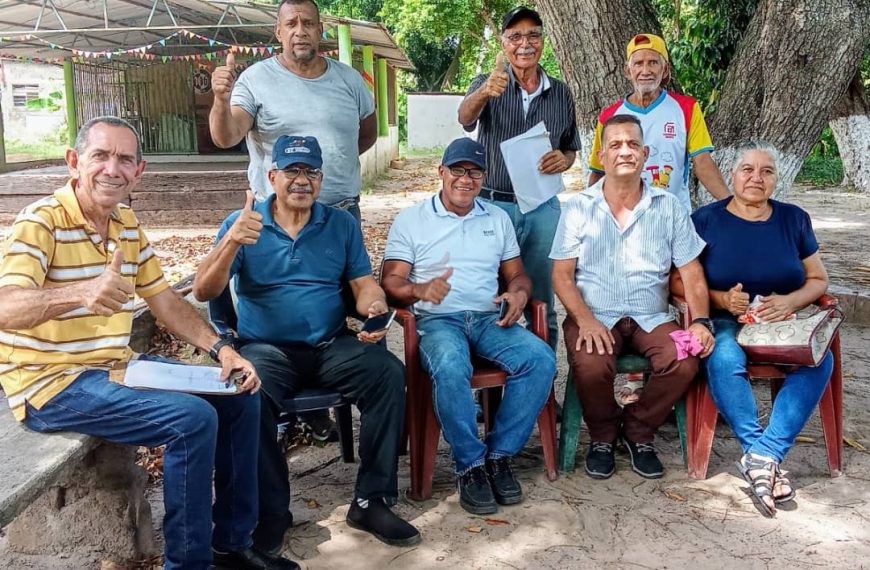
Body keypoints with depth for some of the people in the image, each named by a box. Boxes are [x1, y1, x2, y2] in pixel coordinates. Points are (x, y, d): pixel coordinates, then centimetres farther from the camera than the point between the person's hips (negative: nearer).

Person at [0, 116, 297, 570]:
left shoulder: (126, 222, 7)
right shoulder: (41, 222, -16)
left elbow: (164, 300, 11)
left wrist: (219, 349, -3)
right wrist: (80, 293, -51)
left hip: (117, 368, 8)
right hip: (52, 383, -8)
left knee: (238, 395, 3)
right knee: (193, 419, -26)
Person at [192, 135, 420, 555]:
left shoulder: (341, 224, 11)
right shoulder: (241, 224, 3)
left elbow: (364, 285, 7)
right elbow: (203, 292, -7)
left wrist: (374, 310, -18)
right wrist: (231, 241, -24)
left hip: (332, 345, 2)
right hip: (266, 347, -2)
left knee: (389, 373, -25)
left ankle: (371, 501, -14)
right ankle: (271, 513, -16)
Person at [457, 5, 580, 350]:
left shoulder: (560, 94, 8)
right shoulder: (488, 84, -1)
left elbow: (571, 150, 16)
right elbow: (465, 118, -22)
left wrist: (563, 160, -9)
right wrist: (484, 93, -45)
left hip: (543, 208, 2)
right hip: (493, 204, -2)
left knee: (542, 301, 10)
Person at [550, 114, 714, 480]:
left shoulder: (669, 208, 8)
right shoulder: (578, 208, 4)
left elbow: (691, 273, 6)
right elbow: (562, 275, -1)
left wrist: (700, 320, -11)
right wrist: (585, 319, -18)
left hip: (651, 318, 2)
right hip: (594, 316, -2)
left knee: (684, 363, -27)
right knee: (591, 367, -32)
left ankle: (638, 433, 2)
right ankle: (602, 437, 2)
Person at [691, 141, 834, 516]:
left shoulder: (794, 219, 11)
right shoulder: (706, 220, 2)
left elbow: (819, 280, 12)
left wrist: (790, 301, -9)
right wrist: (722, 299, -17)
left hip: (781, 323, 3)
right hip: (725, 320, -2)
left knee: (819, 360, -28)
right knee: (724, 359, -36)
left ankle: (761, 457, -26)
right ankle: (765, 461, -25)